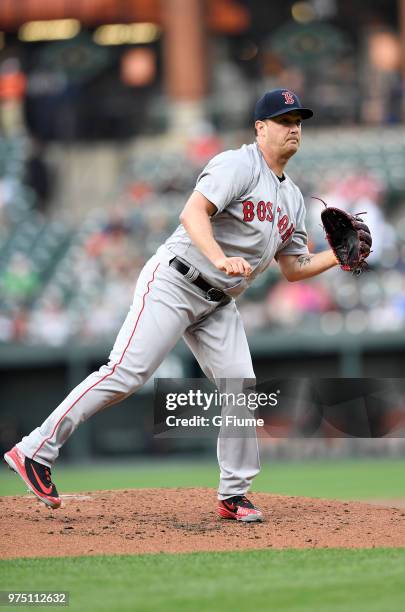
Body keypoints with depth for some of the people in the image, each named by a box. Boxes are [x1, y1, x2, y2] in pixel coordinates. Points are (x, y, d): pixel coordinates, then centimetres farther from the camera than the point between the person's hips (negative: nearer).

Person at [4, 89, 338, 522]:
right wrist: (220, 259, -38)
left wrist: (338, 256, 5)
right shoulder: (238, 166, -10)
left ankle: (233, 495, 5)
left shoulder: (292, 198, 17)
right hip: (174, 282, -8)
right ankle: (36, 451, -13)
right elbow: (193, 212, -24)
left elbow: (293, 268, 20)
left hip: (218, 304, 8)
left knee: (240, 386, -4)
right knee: (126, 374, -16)